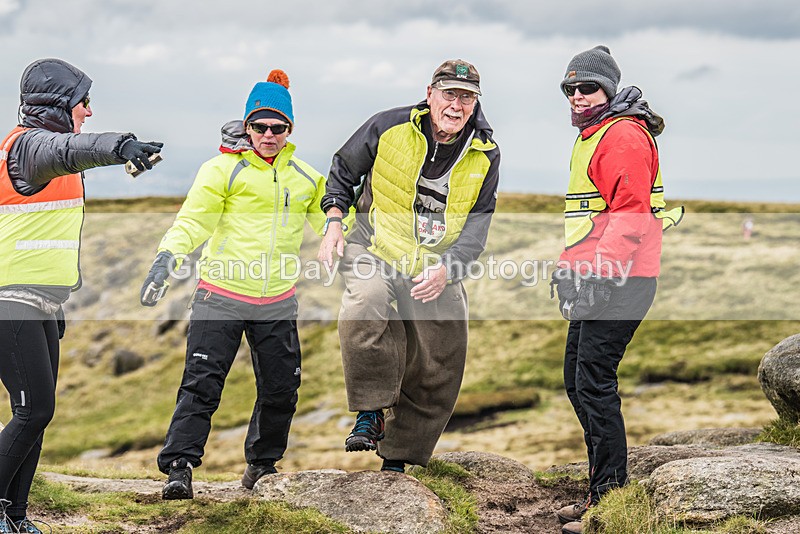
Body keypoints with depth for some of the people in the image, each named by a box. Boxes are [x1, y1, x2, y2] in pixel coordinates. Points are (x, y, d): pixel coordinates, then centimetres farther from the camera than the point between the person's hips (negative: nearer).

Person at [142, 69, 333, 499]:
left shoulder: (306, 178, 11)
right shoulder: (224, 169, -3)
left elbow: (330, 224, 22)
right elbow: (193, 220, -11)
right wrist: (168, 257, -26)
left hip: (278, 303, 4)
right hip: (221, 297, -4)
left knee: (281, 389, 8)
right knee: (202, 384, -10)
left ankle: (262, 465, 27)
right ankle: (179, 467, -7)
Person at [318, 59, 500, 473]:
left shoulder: (485, 156, -3)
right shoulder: (389, 128, -9)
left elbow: (478, 223, -5)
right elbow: (343, 171, 7)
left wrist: (446, 269, -22)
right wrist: (334, 223, -7)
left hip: (438, 270, 3)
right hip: (375, 250, -3)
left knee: (439, 371, 2)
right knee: (366, 301, -37)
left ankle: (397, 459, 21)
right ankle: (371, 415, -24)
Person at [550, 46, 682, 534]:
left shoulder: (623, 135, -12)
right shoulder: (594, 136, 22)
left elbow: (631, 214, -21)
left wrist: (599, 274, -26)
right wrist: (572, 272, 25)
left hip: (618, 282, -11)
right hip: (594, 279, 11)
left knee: (594, 383, -12)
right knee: (578, 380, 14)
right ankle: (601, 492, 22)